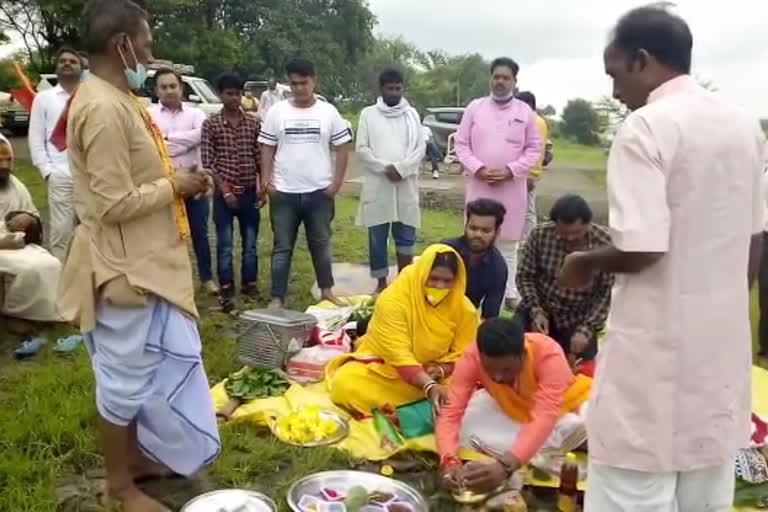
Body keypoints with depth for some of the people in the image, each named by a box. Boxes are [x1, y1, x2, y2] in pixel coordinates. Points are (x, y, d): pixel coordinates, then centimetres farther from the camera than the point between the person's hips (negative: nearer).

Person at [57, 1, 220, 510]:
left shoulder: (117, 99, 10)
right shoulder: (103, 108, -22)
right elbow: (115, 203, -25)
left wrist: (173, 180, 6)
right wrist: (174, 186, -13)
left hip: (144, 262, 10)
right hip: (124, 268, -10)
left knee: (145, 369, 21)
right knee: (125, 377, 5)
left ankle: (140, 455, 39)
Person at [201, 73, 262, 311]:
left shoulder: (253, 123, 5)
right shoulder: (211, 124, -3)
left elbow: (260, 157, 7)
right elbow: (208, 162, -6)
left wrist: (262, 186, -1)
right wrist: (225, 190, -11)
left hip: (249, 191, 2)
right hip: (224, 192, -2)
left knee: (250, 242, 10)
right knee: (224, 244, 4)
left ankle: (250, 283, 24)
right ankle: (227, 290, 13)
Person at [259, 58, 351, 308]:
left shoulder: (328, 112, 1)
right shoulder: (277, 112, 2)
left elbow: (342, 148, 3)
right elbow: (267, 148, 5)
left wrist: (336, 183, -4)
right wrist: (267, 181, -6)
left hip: (320, 191, 0)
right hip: (284, 192, 0)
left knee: (321, 244, 14)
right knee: (282, 247, 6)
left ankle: (326, 290, 29)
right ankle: (277, 298, 13)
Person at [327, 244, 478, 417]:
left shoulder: (464, 309, -10)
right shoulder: (393, 299, -23)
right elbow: (399, 355, -30)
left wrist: (441, 370, -28)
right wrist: (429, 386, -44)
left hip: (435, 375, 3)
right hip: (385, 368, -3)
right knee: (346, 385, -28)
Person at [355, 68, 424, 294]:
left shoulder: (412, 114, 9)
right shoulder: (368, 114, 5)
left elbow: (420, 148, 2)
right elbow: (362, 149, -2)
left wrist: (401, 168, -13)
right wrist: (385, 168, -14)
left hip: (406, 185, 1)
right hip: (377, 185, -1)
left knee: (406, 236, 5)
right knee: (377, 238, 4)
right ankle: (382, 283, 15)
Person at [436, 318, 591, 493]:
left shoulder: (548, 354, -37)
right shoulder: (472, 358, -29)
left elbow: (544, 418, -47)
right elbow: (450, 413, -33)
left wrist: (505, 465, -61)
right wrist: (449, 461, -53)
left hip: (563, 409, -1)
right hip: (512, 413, 2)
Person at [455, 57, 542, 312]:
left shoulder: (525, 111, 4)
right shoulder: (475, 107, 4)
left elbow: (534, 148, 2)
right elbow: (461, 144, 2)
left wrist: (511, 170, -11)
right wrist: (478, 168, -13)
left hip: (512, 186, 0)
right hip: (479, 184, 0)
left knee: (509, 241, 8)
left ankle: (510, 292, 17)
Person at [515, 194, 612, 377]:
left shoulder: (606, 244, -21)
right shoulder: (540, 235, -16)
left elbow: (606, 293, -14)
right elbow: (525, 276, -6)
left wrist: (586, 329, -21)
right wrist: (536, 311, -18)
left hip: (579, 319, -1)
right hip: (540, 310, 1)